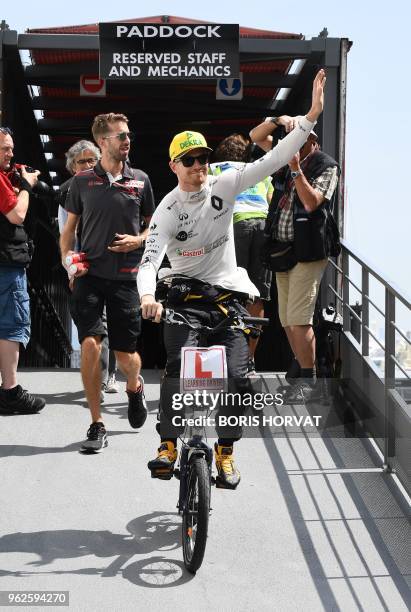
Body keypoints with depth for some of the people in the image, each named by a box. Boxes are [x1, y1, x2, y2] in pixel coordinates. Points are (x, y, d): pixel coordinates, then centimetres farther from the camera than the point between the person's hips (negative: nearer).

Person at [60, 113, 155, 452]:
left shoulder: (140, 180, 6)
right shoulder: (82, 181, 3)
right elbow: (69, 228, 10)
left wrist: (137, 240, -5)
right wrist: (68, 260, -6)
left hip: (125, 277, 1)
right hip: (90, 275, -1)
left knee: (126, 355, 4)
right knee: (90, 343, -16)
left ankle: (135, 386, 42)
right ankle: (97, 425, -3)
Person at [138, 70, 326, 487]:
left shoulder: (223, 186, -5)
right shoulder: (168, 208, -11)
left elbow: (273, 161, -10)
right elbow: (150, 258, -22)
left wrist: (310, 117, -19)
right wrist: (148, 296, -43)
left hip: (227, 295, 2)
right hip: (187, 297, -2)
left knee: (235, 374, -9)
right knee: (180, 365, -24)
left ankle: (225, 453, 7)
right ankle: (168, 445, -11)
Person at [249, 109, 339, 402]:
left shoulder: (326, 166, -6)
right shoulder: (286, 157, 11)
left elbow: (311, 203, -17)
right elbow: (256, 136, 13)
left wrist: (296, 169, -19)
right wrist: (278, 120, -3)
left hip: (308, 252, -7)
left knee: (298, 318, -12)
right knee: (286, 319, 11)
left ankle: (308, 380, -6)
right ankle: (299, 366, 26)